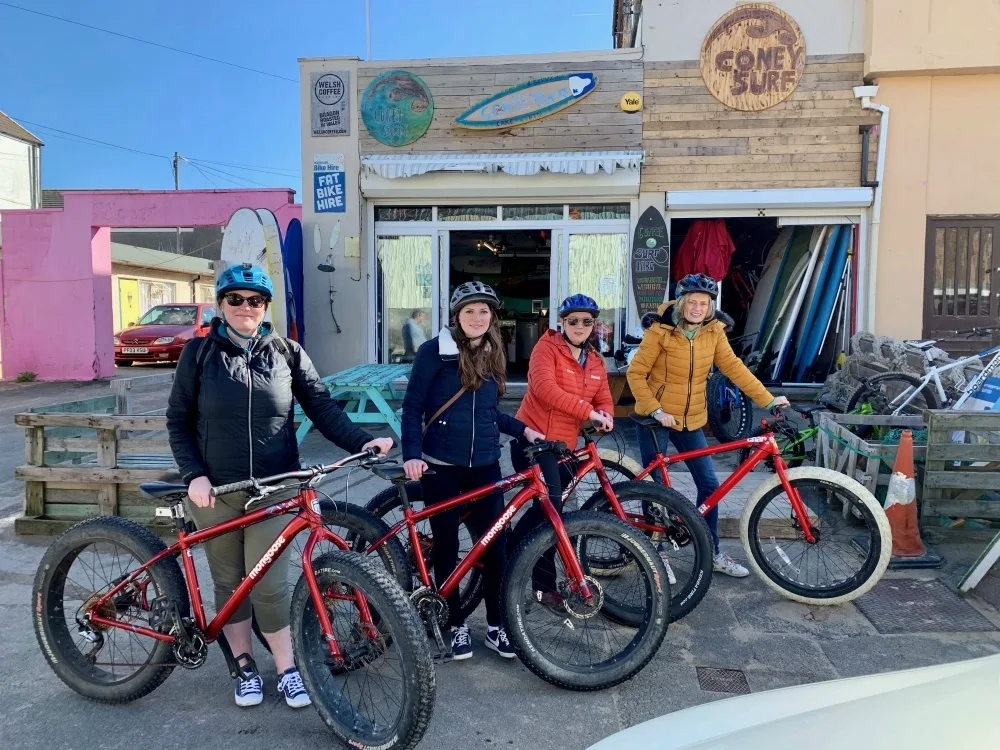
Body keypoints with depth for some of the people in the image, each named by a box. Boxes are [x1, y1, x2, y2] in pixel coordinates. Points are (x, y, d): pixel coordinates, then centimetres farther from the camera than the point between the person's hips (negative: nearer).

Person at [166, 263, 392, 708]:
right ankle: (245, 667, 28)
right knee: (229, 582, 12)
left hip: (273, 489, -1)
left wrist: (361, 442, -15)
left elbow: (322, 407, -1)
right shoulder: (200, 352, 1)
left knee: (270, 584, -1)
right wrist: (193, 475, -10)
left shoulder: (287, 352, 2)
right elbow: (178, 421, 3)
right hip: (215, 490, 1)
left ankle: (287, 670, 16)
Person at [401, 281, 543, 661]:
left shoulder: (493, 355, 10)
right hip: (441, 467, -4)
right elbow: (412, 407, -7)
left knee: (495, 545, 3)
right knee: (446, 547, 7)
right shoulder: (435, 351, -7)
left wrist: (523, 429, 10)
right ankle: (456, 625, 24)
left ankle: (496, 626, 20)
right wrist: (412, 455, -18)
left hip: (485, 466, 4)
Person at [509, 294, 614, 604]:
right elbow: (544, 388, -24)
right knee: (551, 506, -17)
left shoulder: (596, 361, 14)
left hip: (565, 444, 7)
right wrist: (588, 411, -27)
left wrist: (606, 416, -14)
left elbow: (604, 398, 11)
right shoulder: (547, 347, -9)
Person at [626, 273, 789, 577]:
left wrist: (767, 400, -12)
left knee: (710, 484, 5)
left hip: (692, 421, 5)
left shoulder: (714, 332, -1)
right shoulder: (661, 330, -14)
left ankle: (712, 552, 20)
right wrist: (655, 410, -21)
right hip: (657, 419, -4)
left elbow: (734, 368, -4)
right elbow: (636, 373, -13)